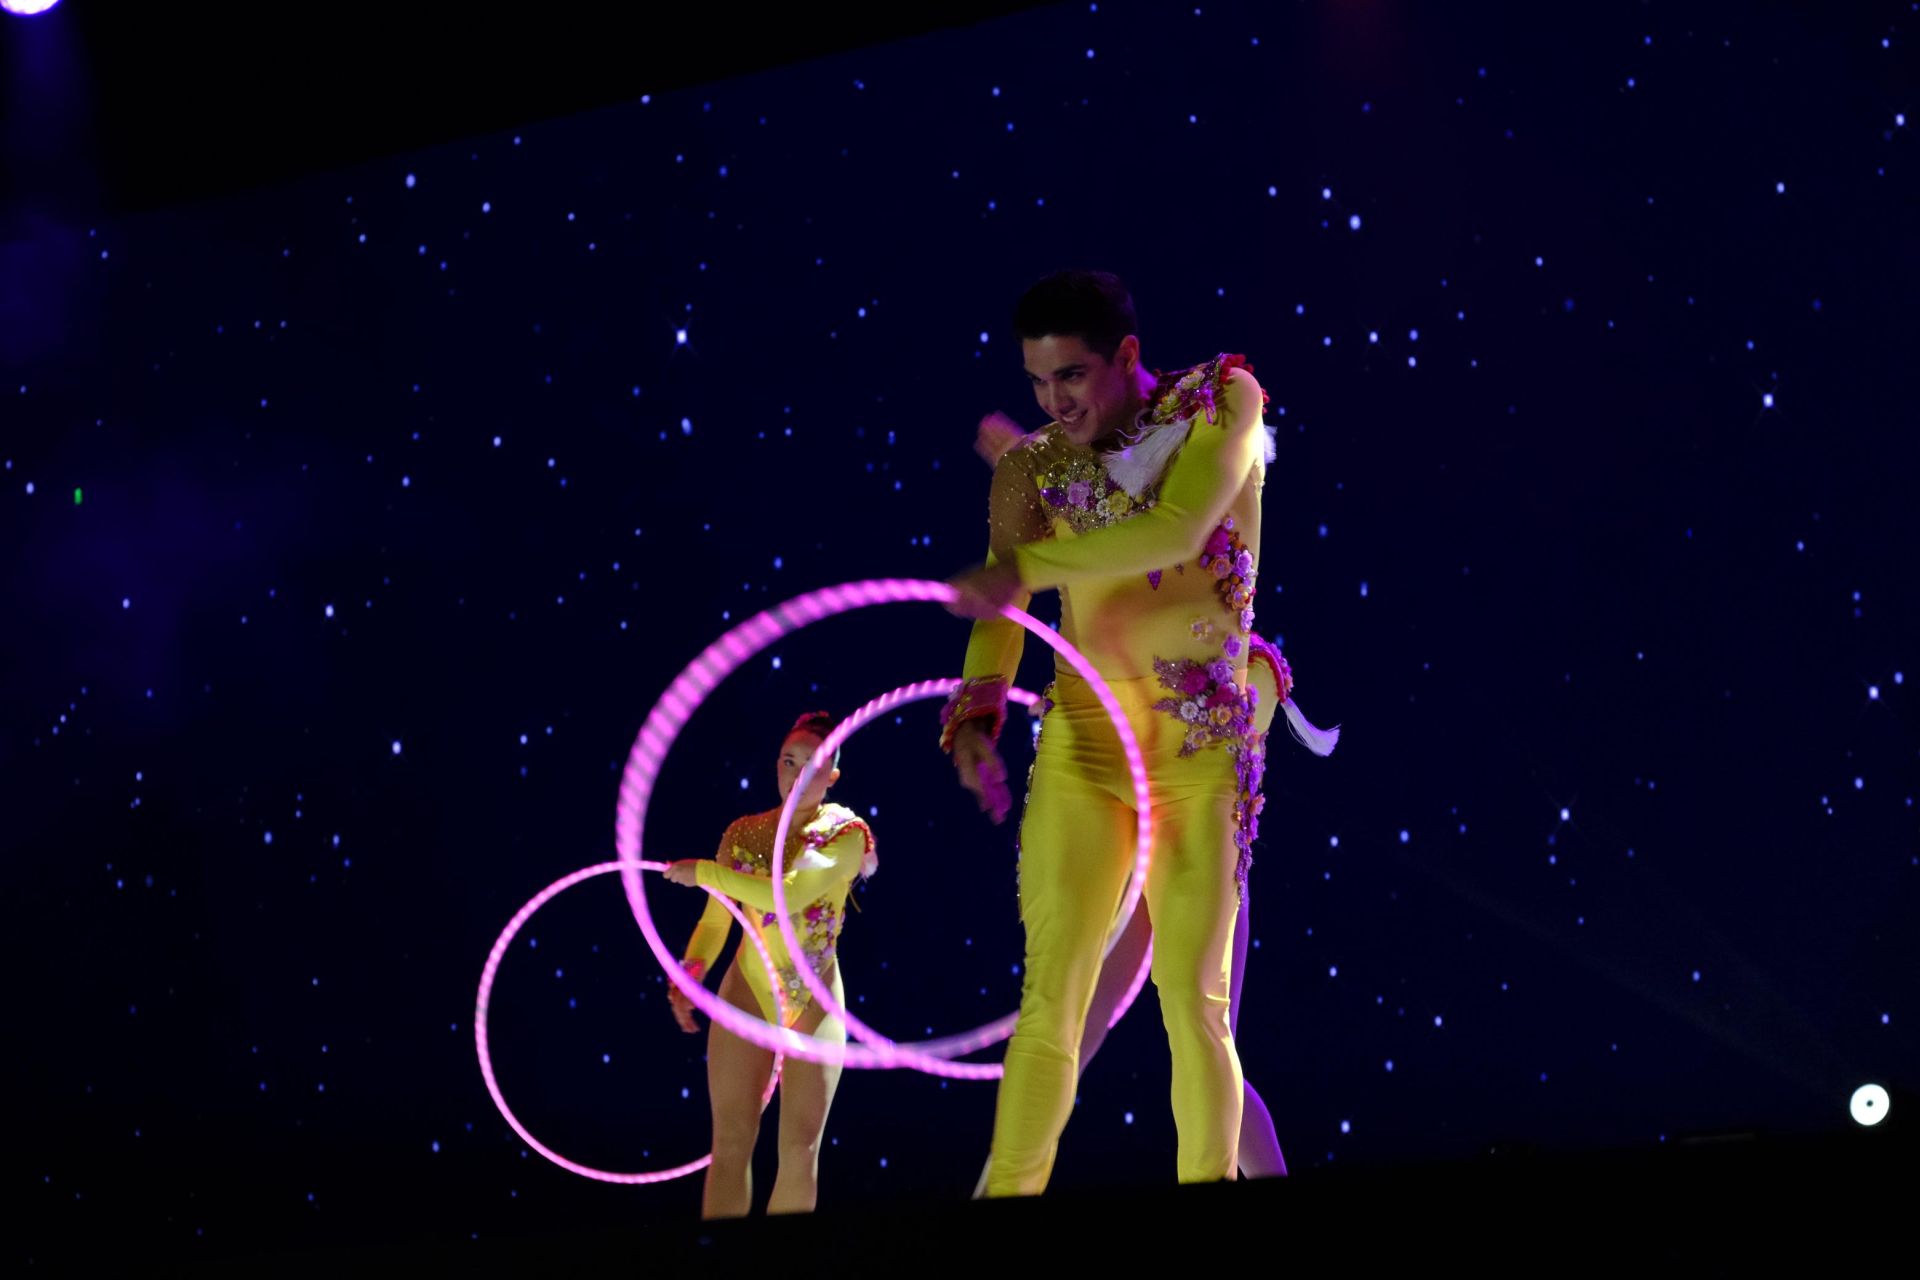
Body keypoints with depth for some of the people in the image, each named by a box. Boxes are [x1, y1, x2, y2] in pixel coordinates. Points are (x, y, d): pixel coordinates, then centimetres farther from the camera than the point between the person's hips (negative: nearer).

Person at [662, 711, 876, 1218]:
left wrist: (703, 871, -14)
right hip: (747, 992, 1)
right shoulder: (743, 834, 6)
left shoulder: (846, 834, -5)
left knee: (800, 1151, -2)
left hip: (816, 1003, -1)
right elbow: (714, 920, 9)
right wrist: (687, 976, -8)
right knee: (731, 1143, -9)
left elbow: (789, 894, -20)